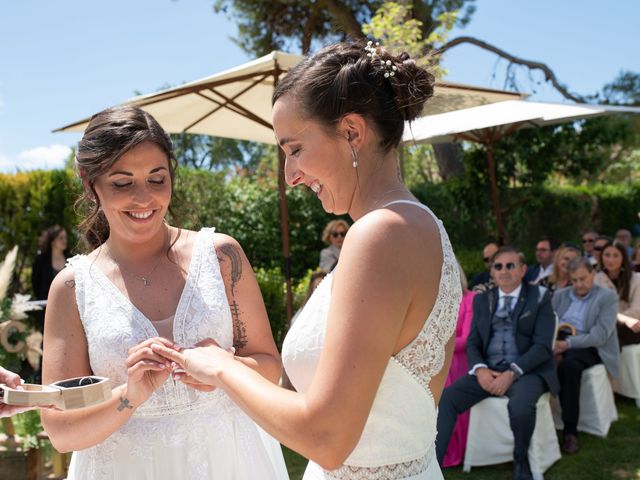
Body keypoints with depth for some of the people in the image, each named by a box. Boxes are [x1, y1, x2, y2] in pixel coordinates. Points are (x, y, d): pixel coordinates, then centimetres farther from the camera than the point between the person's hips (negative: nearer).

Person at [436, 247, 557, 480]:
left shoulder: (540, 297, 3)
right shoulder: (482, 300, 15)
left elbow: (542, 345, -7)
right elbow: (472, 343, 11)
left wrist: (512, 373, -20)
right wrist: (480, 369, -12)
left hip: (527, 370, -3)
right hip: (488, 370, 4)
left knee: (520, 407, -35)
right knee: (446, 398, -22)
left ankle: (521, 461, -5)